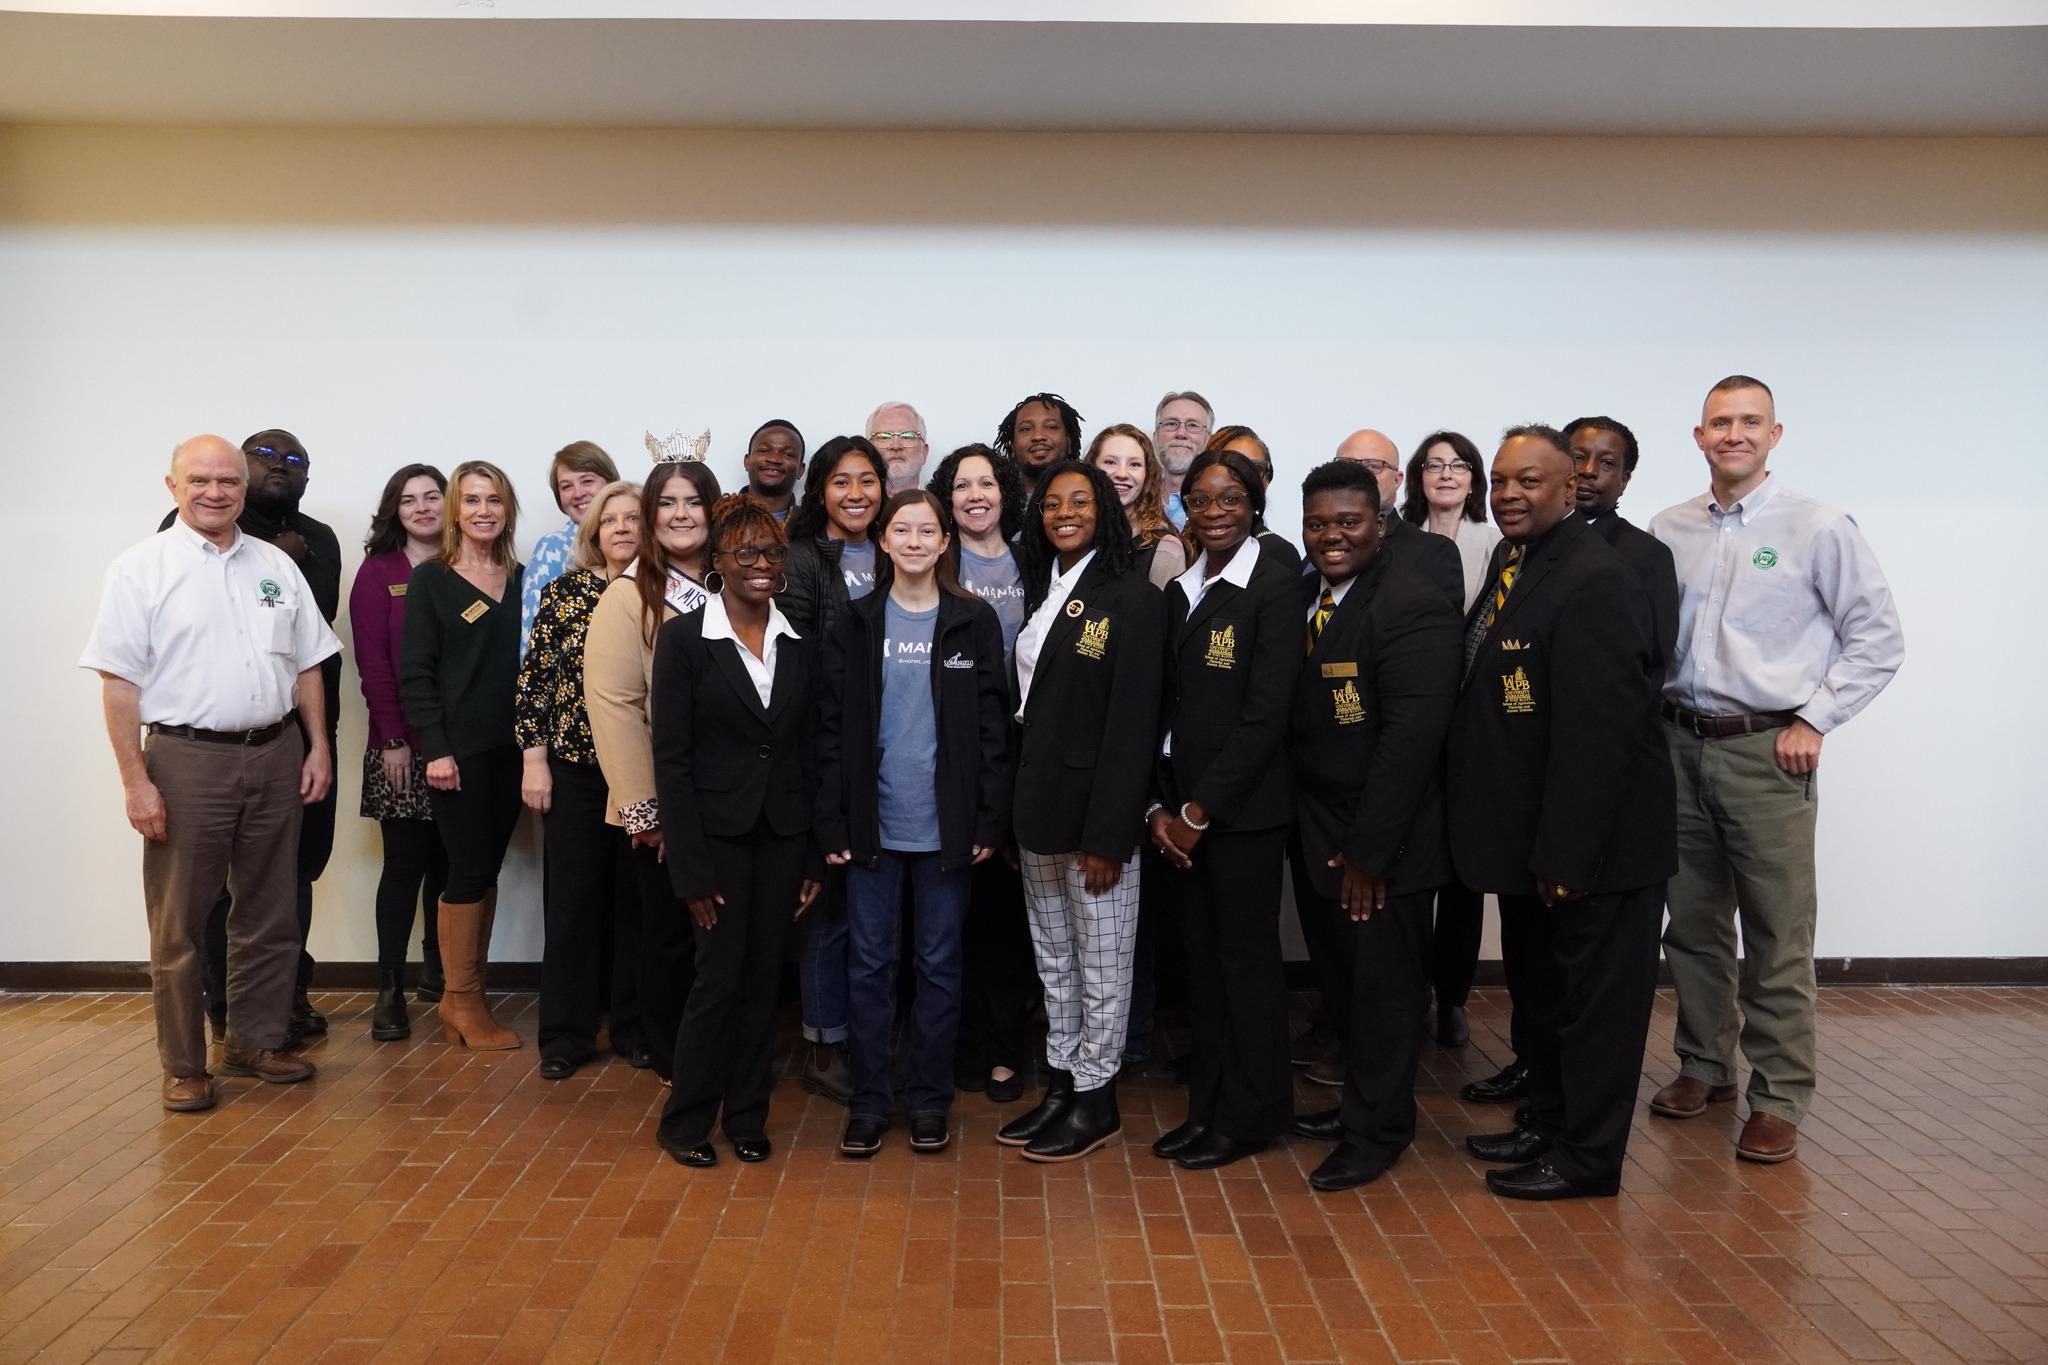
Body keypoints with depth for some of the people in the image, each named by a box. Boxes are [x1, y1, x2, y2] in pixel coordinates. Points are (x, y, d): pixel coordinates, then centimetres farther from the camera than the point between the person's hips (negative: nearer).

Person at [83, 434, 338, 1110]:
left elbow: (307, 664, 13)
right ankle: (184, 1066, 17)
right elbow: (119, 681, -7)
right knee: (180, 922, 5)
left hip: (276, 756, 4)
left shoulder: (277, 566, 10)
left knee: (268, 914, 12)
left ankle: (255, 1042, 26)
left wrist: (318, 746, 6)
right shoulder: (140, 568, -3)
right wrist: (136, 780, -12)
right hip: (187, 759, -4)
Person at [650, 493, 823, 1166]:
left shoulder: (799, 641, 5)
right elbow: (671, 759, -9)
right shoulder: (683, 637, -6)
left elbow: (811, 749, 7)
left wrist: (814, 856, 4)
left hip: (783, 834, 4)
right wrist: (691, 869, -12)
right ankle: (686, 1119, 19)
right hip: (719, 833, -3)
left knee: (763, 977, 10)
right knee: (720, 978, 0)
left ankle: (747, 1115, 25)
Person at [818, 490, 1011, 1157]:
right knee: (870, 963, 7)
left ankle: (930, 1099, 22)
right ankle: (869, 1100, 19)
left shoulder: (975, 621, 1)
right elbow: (833, 727, 1)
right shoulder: (857, 623, 3)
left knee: (939, 963, 9)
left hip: (947, 826, 0)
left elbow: (993, 726, 0)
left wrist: (990, 822, -5)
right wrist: (833, 824, -5)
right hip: (873, 825, 1)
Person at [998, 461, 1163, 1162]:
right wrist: (1017, 809, 6)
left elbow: (1132, 726, -15)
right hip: (1037, 811, 7)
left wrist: (1108, 836, -18)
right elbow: (1027, 708, 11)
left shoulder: (1133, 599, -10)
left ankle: (1096, 1098, 19)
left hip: (1093, 812, -7)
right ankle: (1060, 1086, 28)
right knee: (1052, 959, 16)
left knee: (1100, 964, 5)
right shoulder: (1043, 593, 11)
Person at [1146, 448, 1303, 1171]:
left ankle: (1251, 1114, 20)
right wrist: (1159, 805, 2)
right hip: (1182, 809, 6)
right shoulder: (1180, 592, 11)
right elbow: (1166, 706, 11)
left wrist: (1199, 810, -14)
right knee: (1202, 956, 13)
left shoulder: (1275, 585, -10)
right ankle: (1209, 1105, 26)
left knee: (1247, 956, 5)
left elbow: (1266, 714, -16)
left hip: (1245, 807, -6)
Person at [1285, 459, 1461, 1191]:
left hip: (1380, 841, -6)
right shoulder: (1302, 595, 6)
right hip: (1316, 830, 6)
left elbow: (1411, 737, -20)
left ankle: (1376, 1130, 23)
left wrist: (1368, 851, -19)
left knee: (1381, 985, 7)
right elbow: (1291, 714, 8)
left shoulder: (1413, 607, -16)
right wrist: (1314, 838, 3)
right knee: (1345, 980, 17)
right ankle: (1360, 1102, 34)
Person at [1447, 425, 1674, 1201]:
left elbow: (1596, 733, -24)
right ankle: (1547, 1121, 38)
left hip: (1593, 840, -9)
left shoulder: (1593, 581, -20)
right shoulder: (1511, 565, 8)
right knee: (1536, 985, 21)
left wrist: (1565, 854, -23)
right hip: (1529, 838, 9)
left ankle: (1588, 1157, 20)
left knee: (1594, 995, 6)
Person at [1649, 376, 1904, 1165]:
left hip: (1768, 752, -4)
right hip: (1680, 745, 4)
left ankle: (1778, 1100, 12)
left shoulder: (1817, 529, -4)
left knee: (1778, 938, -1)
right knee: (1693, 923, 14)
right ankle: (1705, 1066, 29)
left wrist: (1814, 721, -7)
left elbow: (1879, 637, -2)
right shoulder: (1667, 531, 7)